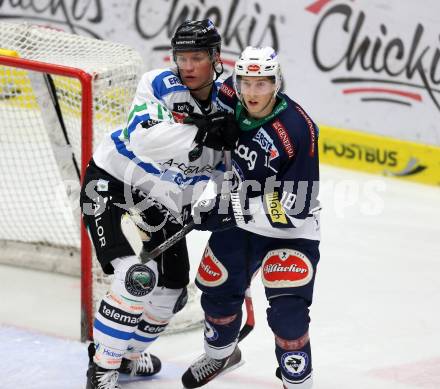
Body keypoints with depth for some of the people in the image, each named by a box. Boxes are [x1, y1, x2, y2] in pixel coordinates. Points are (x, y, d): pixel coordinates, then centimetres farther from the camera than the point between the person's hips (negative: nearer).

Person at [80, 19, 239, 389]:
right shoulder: (159, 85, -20)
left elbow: (217, 166, 7)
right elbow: (146, 138, -38)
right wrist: (203, 136, -44)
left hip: (164, 200, 7)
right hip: (112, 181, -6)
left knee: (172, 287, 10)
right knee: (138, 277, -22)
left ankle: (130, 350, 35)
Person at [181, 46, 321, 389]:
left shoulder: (297, 130, -31)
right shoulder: (229, 99, -15)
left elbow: (294, 206, -30)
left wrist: (231, 210, -30)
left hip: (290, 227, -6)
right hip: (237, 215, 6)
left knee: (287, 309, -18)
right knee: (217, 288, 19)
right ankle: (221, 353, 47)